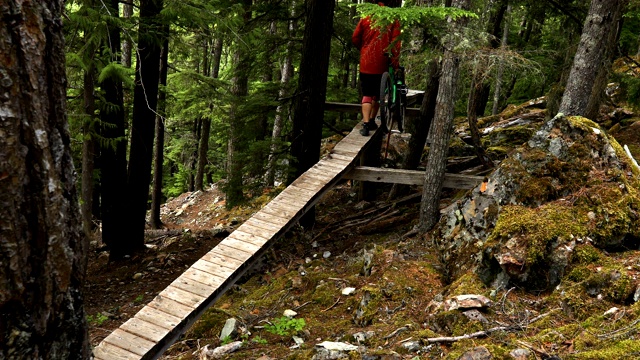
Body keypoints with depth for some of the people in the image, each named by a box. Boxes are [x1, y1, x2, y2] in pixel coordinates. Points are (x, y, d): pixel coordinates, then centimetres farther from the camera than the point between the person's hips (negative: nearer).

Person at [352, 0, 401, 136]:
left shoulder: (366, 18, 3)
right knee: (378, 93, 18)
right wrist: (396, 61, -9)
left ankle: (366, 124, -12)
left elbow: (355, 38, 6)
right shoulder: (393, 20, -2)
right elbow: (395, 41, -10)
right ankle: (372, 121, 26)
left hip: (366, 63, 1)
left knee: (367, 94, 5)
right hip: (382, 64, -1)